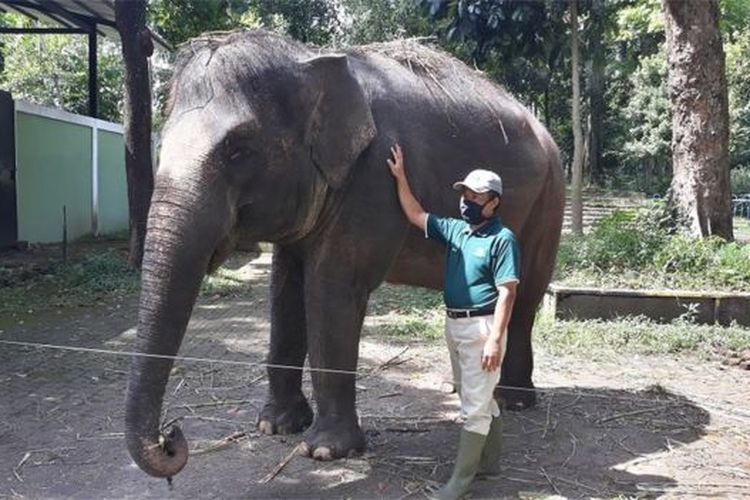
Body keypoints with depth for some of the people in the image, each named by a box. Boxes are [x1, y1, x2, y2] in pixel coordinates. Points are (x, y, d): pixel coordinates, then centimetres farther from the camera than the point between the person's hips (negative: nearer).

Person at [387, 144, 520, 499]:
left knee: (474, 405, 0)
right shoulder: (454, 229, 8)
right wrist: (400, 177, 7)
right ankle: (489, 463, 33)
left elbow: (507, 293, -16)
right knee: (480, 400, 19)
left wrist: (495, 339, -22)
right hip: (454, 324, 8)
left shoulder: (502, 239, -12)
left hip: (481, 327, -8)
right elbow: (416, 216, 14)